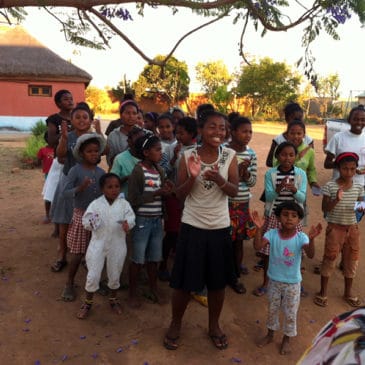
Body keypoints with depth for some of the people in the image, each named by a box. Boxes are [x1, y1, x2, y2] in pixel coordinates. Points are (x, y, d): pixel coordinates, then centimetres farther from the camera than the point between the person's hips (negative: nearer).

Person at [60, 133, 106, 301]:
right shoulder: (75, 170, -12)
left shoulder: (102, 172, 2)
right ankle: (69, 284, 21)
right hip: (81, 215, -4)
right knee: (78, 253, 2)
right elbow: (65, 192, -19)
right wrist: (79, 189, -35)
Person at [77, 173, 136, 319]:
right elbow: (86, 221, -7)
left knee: (115, 275, 16)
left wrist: (127, 223, -33)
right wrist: (90, 223, -30)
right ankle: (88, 303, 26)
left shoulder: (124, 204, -4)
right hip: (98, 244, -1)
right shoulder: (95, 204, -7)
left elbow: (131, 216, -10)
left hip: (117, 245, 1)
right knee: (93, 275, 3)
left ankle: (113, 299, 41)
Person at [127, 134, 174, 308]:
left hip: (157, 220, 6)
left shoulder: (159, 170, 6)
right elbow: (133, 200, -17)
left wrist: (167, 191, -8)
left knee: (153, 258, 17)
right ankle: (132, 293, 23)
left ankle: (153, 289, 33)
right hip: (142, 220, -6)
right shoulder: (138, 171, -14)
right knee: (138, 259, 6)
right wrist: (156, 193, -21)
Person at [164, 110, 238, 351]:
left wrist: (219, 179, -27)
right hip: (192, 226, -1)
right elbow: (180, 194, -6)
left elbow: (235, 191, -8)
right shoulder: (188, 156, -7)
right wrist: (193, 176, -24)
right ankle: (176, 324, 34)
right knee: (184, 281, 9)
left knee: (218, 281, 15)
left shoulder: (230, 156, -4)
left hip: (220, 228, 1)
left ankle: (214, 325, 38)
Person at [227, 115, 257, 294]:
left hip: (243, 204, 5)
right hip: (226, 203, -5)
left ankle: (235, 275, 33)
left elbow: (252, 181, 3)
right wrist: (237, 170, -23)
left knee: (239, 240, 15)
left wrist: (245, 172, -17)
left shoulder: (251, 154, 2)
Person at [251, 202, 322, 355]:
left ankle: (286, 340, 39)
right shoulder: (272, 234, -15)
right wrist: (259, 228, -41)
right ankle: (270, 335, 44)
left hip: (292, 283, -1)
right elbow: (257, 246, -28)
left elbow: (311, 255, -32)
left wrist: (311, 239, -49)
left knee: (290, 314, 15)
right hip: (274, 281, 2)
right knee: (272, 310, 21)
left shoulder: (301, 237, -18)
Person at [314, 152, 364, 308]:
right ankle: (323, 292, 21)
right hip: (335, 227, -4)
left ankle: (348, 292, 33)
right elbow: (324, 208, -11)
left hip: (352, 228, 4)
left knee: (352, 260, 14)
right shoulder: (330, 186, -12)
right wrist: (336, 200, -28)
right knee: (330, 258, 4)